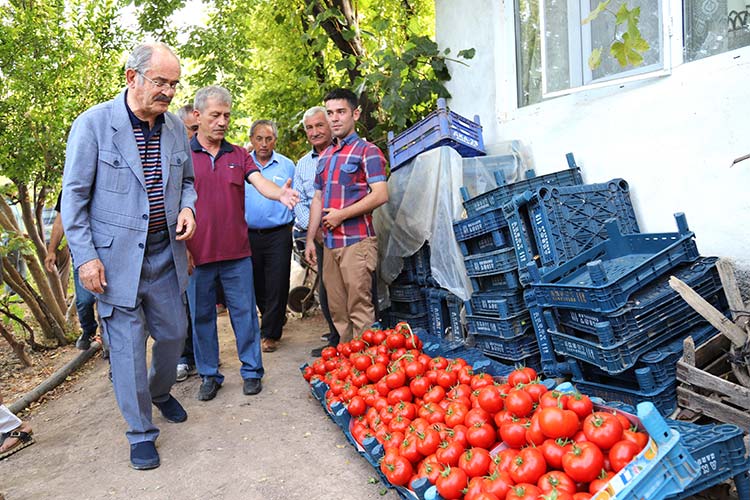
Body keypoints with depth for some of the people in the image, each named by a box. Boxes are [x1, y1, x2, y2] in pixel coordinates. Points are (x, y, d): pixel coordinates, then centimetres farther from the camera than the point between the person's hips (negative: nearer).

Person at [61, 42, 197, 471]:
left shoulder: (176, 127, 4)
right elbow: (74, 195, -8)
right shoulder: (93, 123, -11)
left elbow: (187, 180, 18)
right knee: (127, 345, 4)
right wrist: (85, 256, -12)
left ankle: (161, 391, 45)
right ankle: (141, 432, 21)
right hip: (116, 257, -5)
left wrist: (187, 208, -4)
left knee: (173, 333, 15)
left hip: (165, 254, 5)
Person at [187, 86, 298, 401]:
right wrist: (181, 247, -8)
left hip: (237, 252, 2)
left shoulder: (238, 155, 9)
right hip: (197, 255, -1)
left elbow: (260, 183, -7)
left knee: (244, 312, 7)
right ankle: (209, 375, 24)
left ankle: (252, 371, 21)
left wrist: (280, 193, -31)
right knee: (202, 316, 9)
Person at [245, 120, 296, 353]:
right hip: (249, 235, 2)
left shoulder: (287, 166, 4)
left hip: (278, 235, -2)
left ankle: (270, 334, 9)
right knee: (257, 286, 11)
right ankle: (275, 321, 34)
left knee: (277, 286, -2)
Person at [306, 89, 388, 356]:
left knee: (360, 309, -4)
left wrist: (341, 215, -13)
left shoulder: (367, 151, -3)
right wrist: (310, 239, 14)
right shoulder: (325, 156, 18)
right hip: (330, 244, 7)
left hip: (356, 241, -7)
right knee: (337, 309, 12)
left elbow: (380, 195, -14)